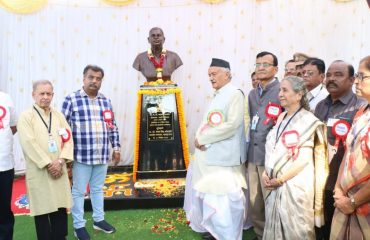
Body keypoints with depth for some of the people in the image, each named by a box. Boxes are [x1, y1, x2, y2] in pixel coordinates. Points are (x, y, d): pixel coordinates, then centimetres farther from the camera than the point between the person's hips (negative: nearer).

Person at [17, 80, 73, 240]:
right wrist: (48, 164, -14)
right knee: (42, 210, 5)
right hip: (38, 172, -4)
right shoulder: (26, 116, -3)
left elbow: (68, 139, 4)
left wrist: (60, 162, -10)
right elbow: (29, 143, -12)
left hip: (59, 170, 4)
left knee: (61, 209, 9)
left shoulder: (59, 116, 11)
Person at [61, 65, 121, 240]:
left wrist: (116, 148, 12)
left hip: (102, 155, 5)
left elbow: (112, 127, 13)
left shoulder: (106, 101, 9)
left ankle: (99, 219, 33)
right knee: (79, 191, 8)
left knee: (98, 189, 18)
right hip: (81, 155, -4)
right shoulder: (71, 99, -5)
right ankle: (78, 226, 22)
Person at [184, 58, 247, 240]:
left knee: (223, 198, -1)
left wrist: (202, 138, -14)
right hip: (209, 155, 9)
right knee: (210, 196, 18)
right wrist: (200, 139, -2)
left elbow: (232, 125, -21)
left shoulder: (235, 94, -11)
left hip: (223, 158, -9)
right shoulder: (217, 95, 16)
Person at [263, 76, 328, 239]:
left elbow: (304, 159, -16)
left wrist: (280, 179, -14)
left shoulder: (308, 120, -11)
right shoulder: (281, 118, 10)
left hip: (295, 184, -6)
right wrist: (266, 172, -1)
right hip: (275, 184, 7)